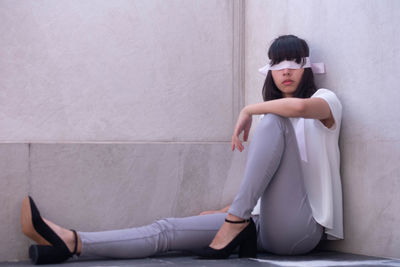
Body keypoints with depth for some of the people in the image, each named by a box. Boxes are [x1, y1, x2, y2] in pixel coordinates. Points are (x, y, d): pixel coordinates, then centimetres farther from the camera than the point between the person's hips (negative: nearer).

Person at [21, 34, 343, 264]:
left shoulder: (325, 100, 3)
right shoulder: (275, 116, 25)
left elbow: (299, 106, -25)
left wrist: (249, 110, -11)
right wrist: (222, 213, 17)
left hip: (299, 227, -6)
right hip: (266, 227, 6)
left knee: (273, 120, -24)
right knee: (169, 228, -12)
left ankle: (237, 222, -25)